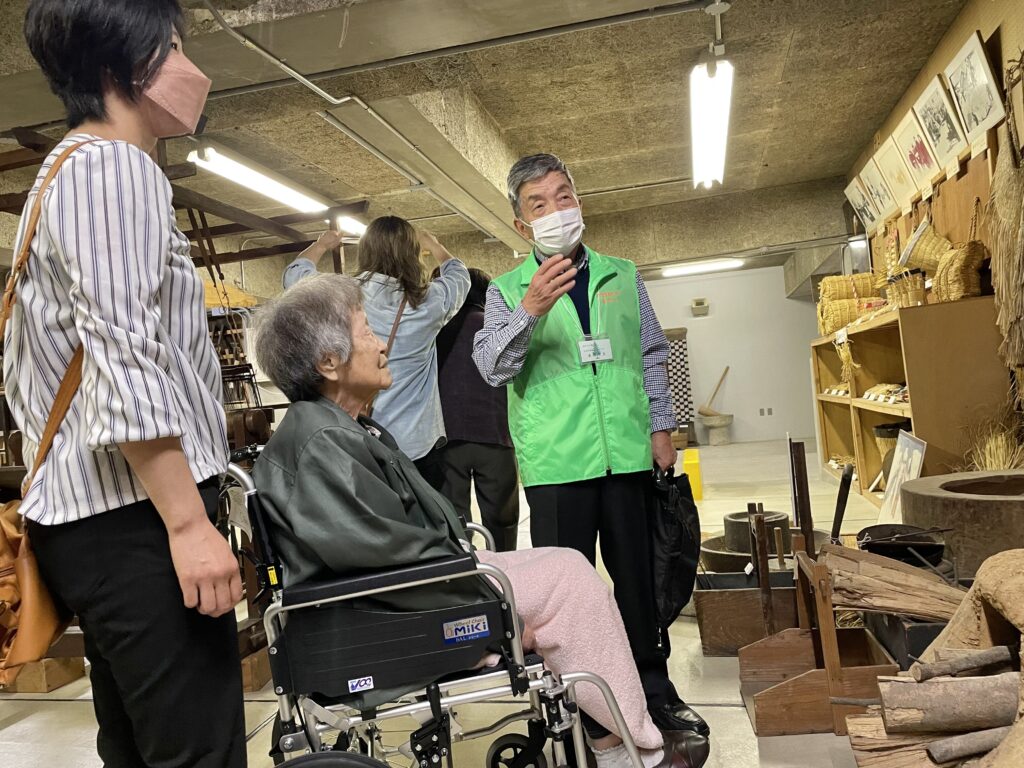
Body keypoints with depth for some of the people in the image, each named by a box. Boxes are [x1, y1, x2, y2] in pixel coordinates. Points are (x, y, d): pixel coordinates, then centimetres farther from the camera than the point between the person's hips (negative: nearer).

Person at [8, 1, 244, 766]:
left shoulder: (63, 170, 23)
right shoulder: (116, 167, -8)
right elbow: (125, 360, -21)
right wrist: (189, 522, -22)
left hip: (92, 510, 11)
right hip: (135, 510, -11)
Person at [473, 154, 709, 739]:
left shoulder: (622, 276, 12)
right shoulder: (508, 290, 3)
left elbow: (653, 355, 17)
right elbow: (493, 368, -10)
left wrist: (661, 425, 9)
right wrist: (529, 311, -25)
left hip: (628, 454, 3)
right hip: (556, 463, -2)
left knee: (640, 575, 12)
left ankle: (656, 686, 29)